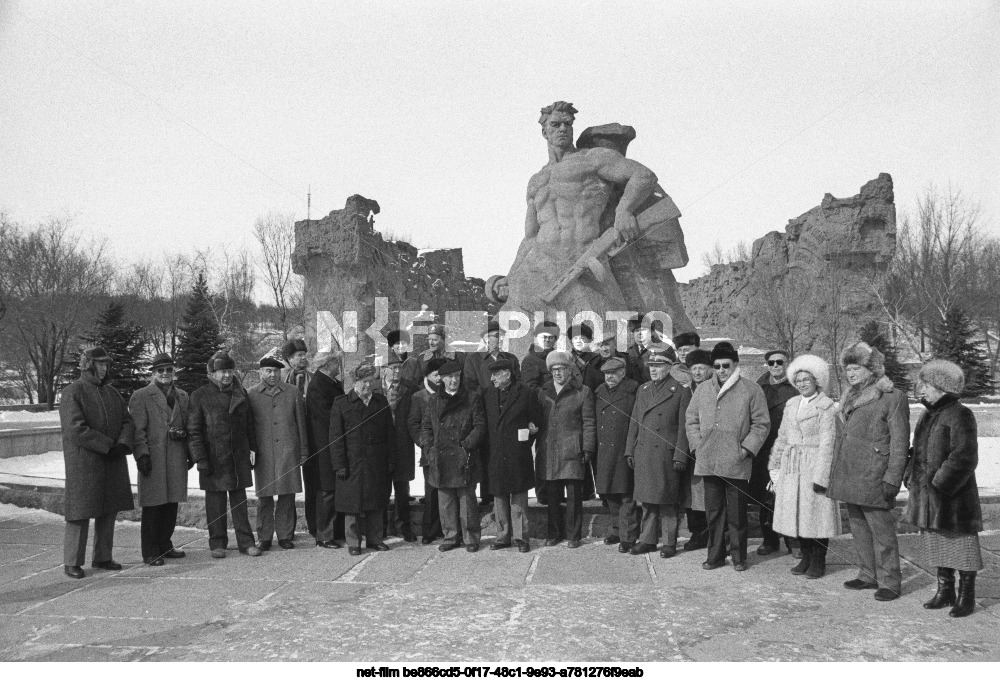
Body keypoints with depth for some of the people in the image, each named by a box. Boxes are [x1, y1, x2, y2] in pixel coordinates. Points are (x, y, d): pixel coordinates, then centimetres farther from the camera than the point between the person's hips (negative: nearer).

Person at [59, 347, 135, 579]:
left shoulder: (112, 392, 14)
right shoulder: (72, 393, -8)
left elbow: (126, 421, 12)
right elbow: (76, 429, -17)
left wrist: (123, 444, -7)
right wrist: (107, 445, -17)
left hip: (112, 462, 7)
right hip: (83, 462, -7)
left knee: (109, 510, 10)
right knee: (80, 511, -3)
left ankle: (103, 557, 21)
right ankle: (72, 562, 8)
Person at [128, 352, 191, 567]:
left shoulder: (183, 396, 16)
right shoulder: (140, 397, 0)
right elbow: (138, 430, -6)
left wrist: (190, 453, 11)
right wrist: (142, 454, -15)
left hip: (177, 459, 5)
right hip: (153, 459, -5)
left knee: (171, 505, 11)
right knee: (152, 507, -1)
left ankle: (165, 545, 25)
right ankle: (150, 553, 6)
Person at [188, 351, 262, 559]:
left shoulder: (241, 394, 11)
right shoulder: (200, 396, -2)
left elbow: (249, 426, 15)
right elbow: (193, 430, -5)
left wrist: (254, 451, 9)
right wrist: (200, 458, -11)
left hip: (239, 458, 3)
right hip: (213, 459, -3)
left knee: (240, 501, 7)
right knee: (215, 503, 4)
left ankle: (245, 542, 12)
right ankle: (217, 543, 16)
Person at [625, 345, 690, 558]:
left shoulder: (680, 392, -4)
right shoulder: (642, 390, 13)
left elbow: (683, 427, -6)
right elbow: (634, 423, 15)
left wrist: (680, 457, -11)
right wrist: (630, 451, 11)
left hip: (666, 454, -5)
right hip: (643, 453, 5)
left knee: (667, 500, 2)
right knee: (647, 499, 11)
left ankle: (669, 542, 12)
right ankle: (648, 539, 20)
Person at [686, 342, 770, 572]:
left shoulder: (751, 389, 0)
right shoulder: (703, 389, 11)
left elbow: (761, 424, 0)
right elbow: (692, 420, 16)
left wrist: (746, 448, -7)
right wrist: (698, 445, 5)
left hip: (737, 464, -3)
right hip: (708, 462, 3)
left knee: (737, 513, 4)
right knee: (713, 511, 9)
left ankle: (739, 556, 18)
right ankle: (715, 555, 20)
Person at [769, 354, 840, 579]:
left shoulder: (826, 406, -6)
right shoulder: (791, 404, 13)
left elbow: (827, 443, -11)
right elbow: (782, 437, 17)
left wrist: (820, 476, -16)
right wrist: (775, 466, 13)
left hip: (814, 465, -6)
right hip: (791, 466, 6)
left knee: (816, 512, -1)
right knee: (796, 512, 8)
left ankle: (818, 561, 12)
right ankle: (806, 557, 21)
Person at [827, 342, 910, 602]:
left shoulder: (893, 397, -7)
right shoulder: (850, 398, 17)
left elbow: (899, 442, -10)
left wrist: (892, 479, -15)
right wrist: (834, 473, 18)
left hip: (872, 478, -8)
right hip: (848, 477, 8)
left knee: (881, 529, -2)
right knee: (859, 529, 13)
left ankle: (889, 582, 7)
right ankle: (868, 575, 25)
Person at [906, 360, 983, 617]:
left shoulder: (960, 415, -14)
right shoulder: (928, 415, 11)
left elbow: (964, 458, -19)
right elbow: (919, 452, 19)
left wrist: (940, 483, -20)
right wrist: (912, 478, 6)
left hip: (954, 497, -8)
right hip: (928, 495, 8)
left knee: (961, 545, 3)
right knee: (936, 544, 15)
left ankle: (966, 597, 14)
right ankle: (945, 591, 26)